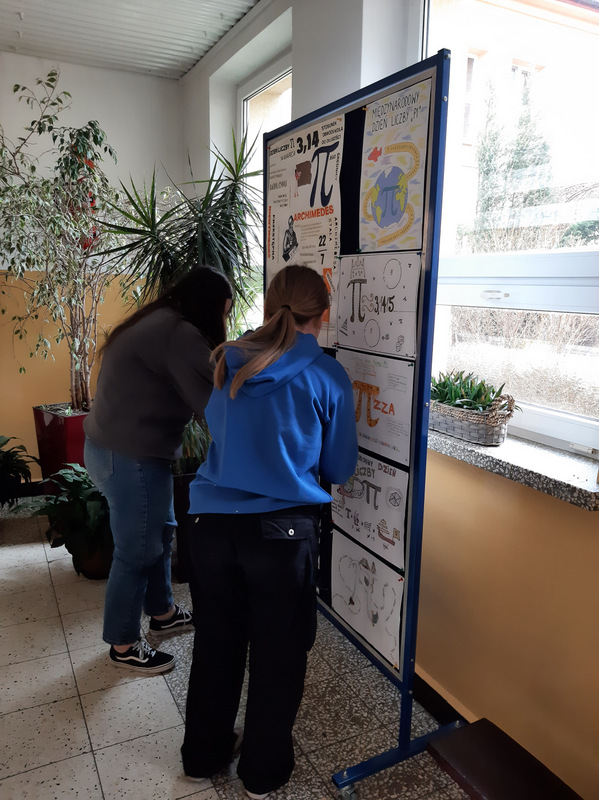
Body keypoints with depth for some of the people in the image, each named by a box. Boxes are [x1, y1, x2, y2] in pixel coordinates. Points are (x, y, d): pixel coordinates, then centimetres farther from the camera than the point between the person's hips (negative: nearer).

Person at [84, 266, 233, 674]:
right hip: (131, 457, -10)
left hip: (112, 447, 11)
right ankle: (124, 645, 26)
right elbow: (211, 402, -22)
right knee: (136, 550, 6)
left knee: (160, 532, 23)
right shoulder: (179, 334, -21)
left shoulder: (157, 323, 12)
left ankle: (162, 612, 43)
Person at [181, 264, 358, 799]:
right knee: (278, 651, 18)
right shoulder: (326, 376, -8)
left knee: (216, 641, 23)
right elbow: (339, 468, 1)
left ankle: (204, 755, 44)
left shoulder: (226, 363, 2)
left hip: (210, 520, 4)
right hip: (282, 529, -3)